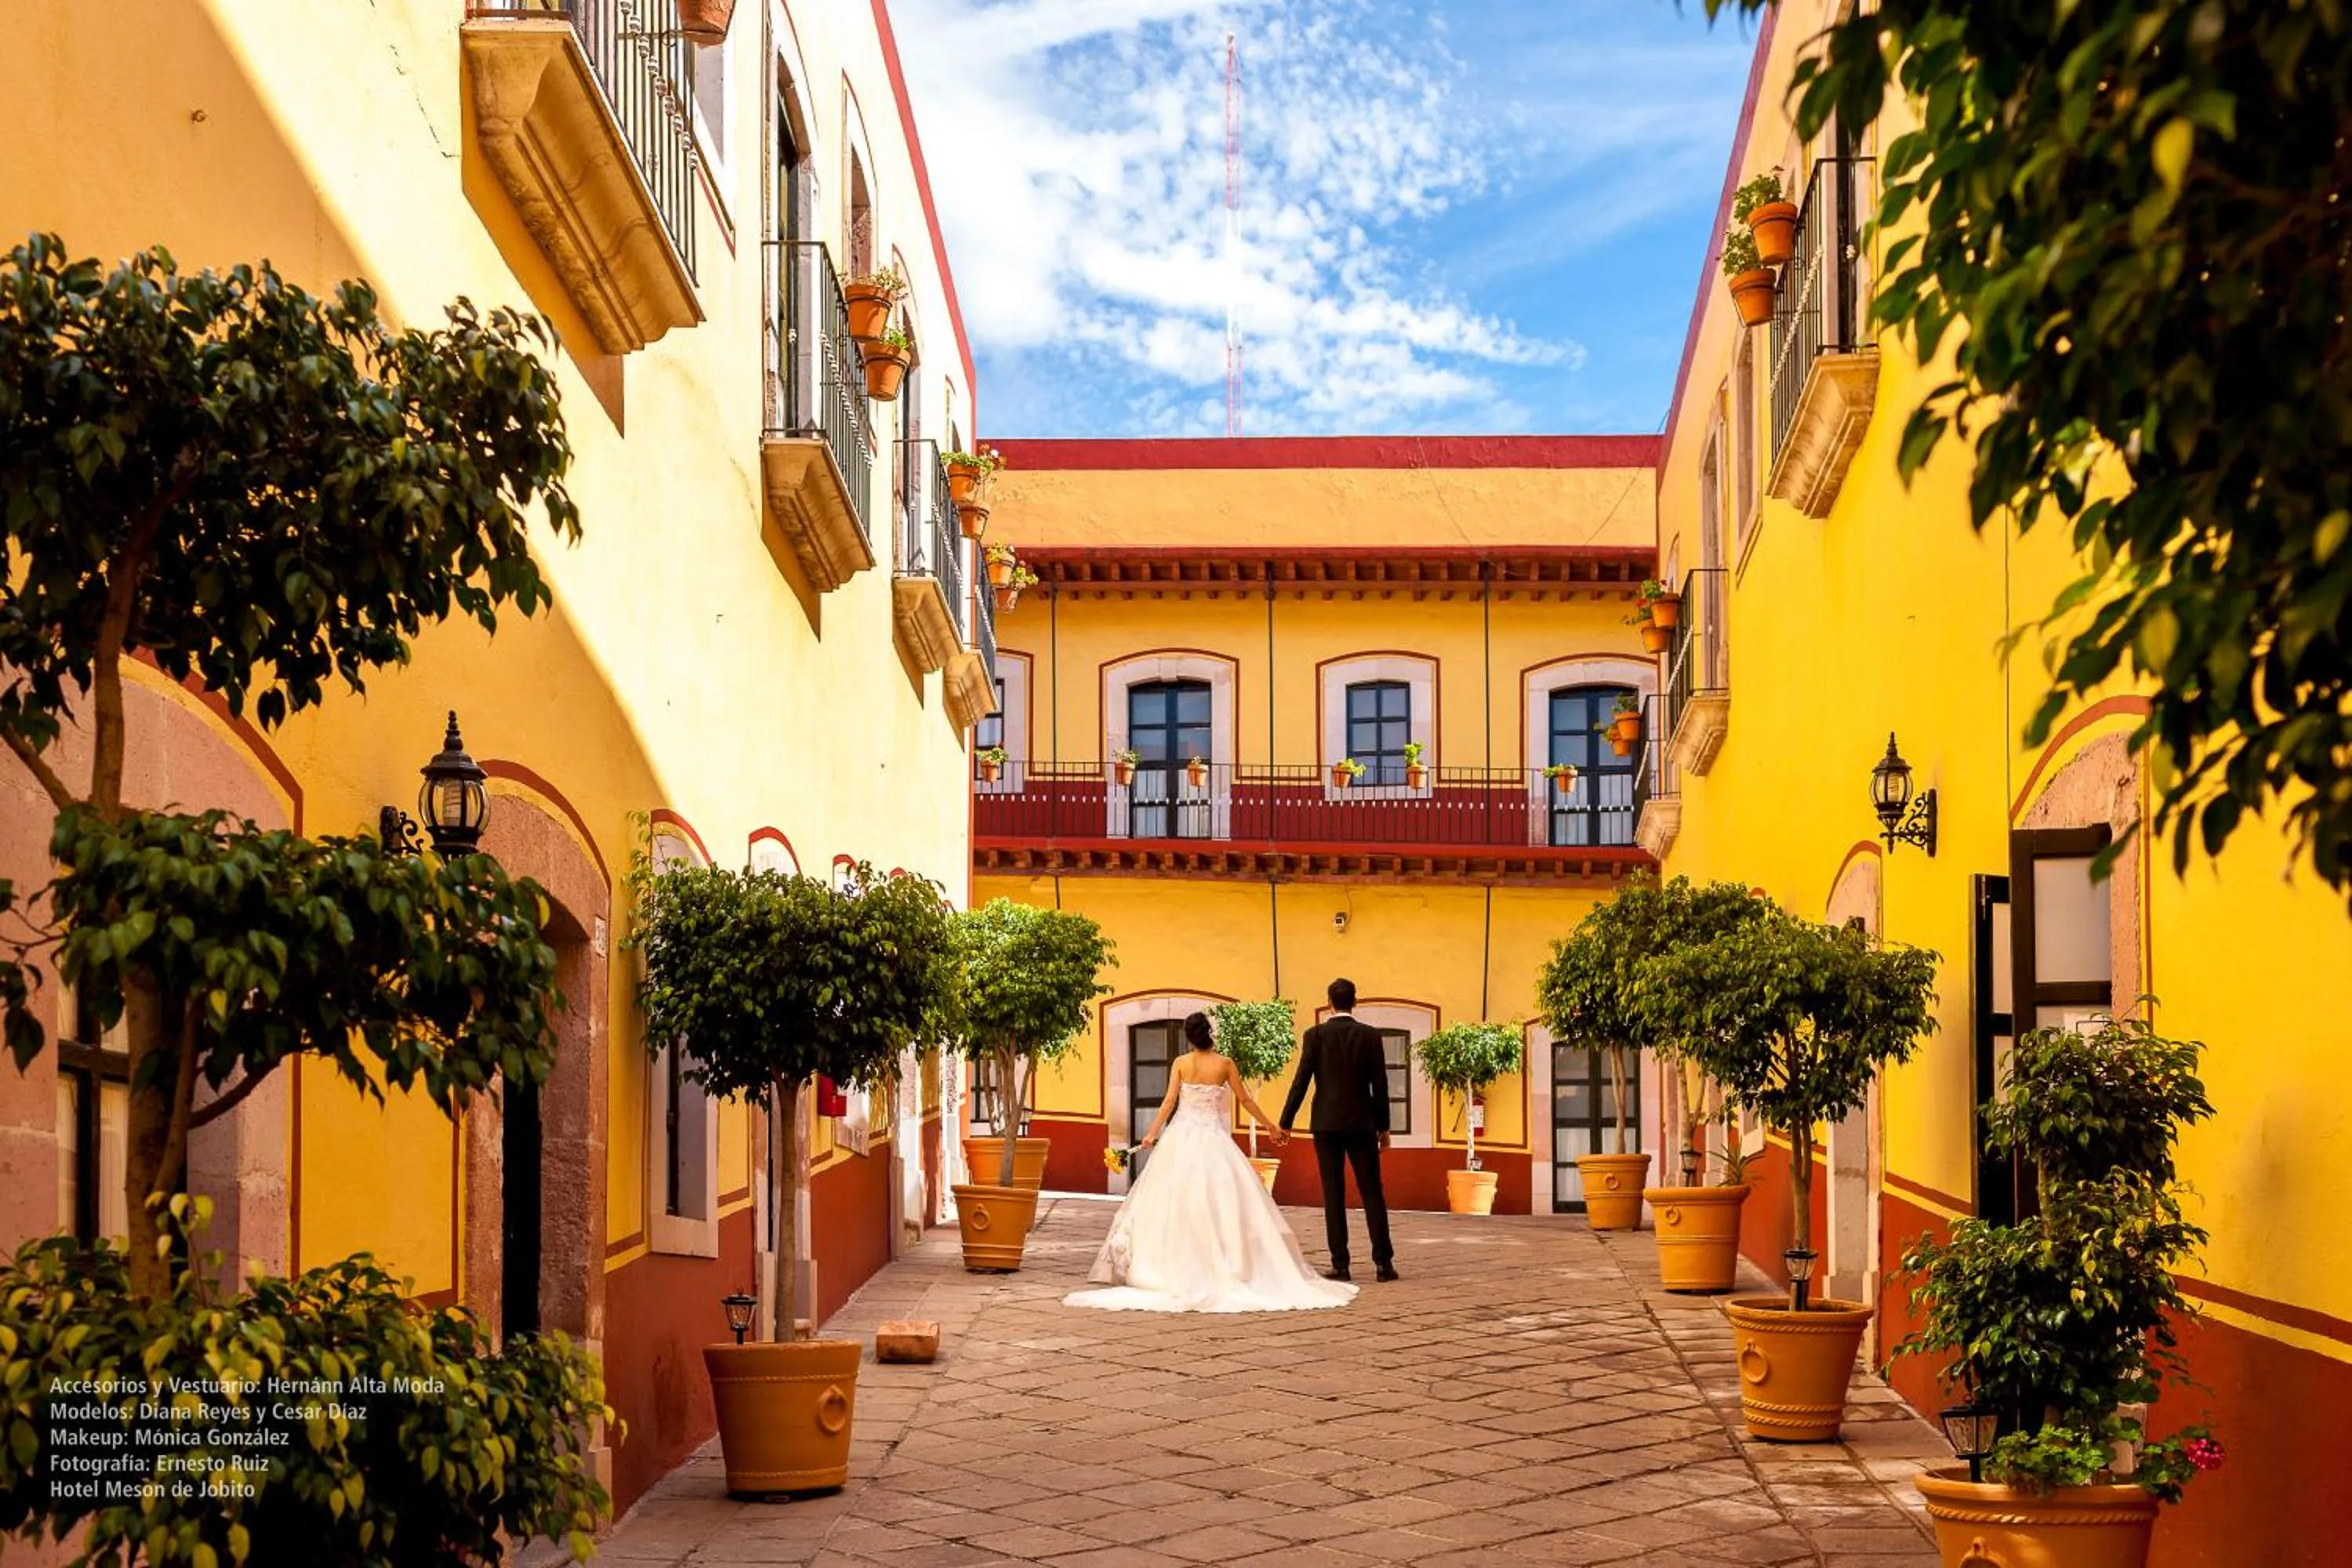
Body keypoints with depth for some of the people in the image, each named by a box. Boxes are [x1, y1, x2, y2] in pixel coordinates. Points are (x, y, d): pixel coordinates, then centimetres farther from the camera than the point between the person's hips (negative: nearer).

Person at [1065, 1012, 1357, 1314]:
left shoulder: (1180, 1063, 1)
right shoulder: (1225, 1064, 0)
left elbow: (1170, 1101, -6)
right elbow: (1246, 1101, 5)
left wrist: (1153, 1133, -4)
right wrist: (1272, 1128, 14)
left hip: (1181, 1136, 1)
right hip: (1213, 1138, -1)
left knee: (1176, 1203, 4)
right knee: (1220, 1204, 1)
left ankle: (1178, 1268, 2)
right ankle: (1224, 1268, -4)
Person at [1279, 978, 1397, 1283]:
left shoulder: (1316, 1035, -4)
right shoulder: (1370, 1035, -1)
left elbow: (1301, 1081, -5)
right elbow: (1380, 1083, -1)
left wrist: (1286, 1122, 2)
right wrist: (1383, 1126, 8)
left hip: (1326, 1123, -1)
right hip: (1362, 1123, 1)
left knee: (1333, 1193, 2)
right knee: (1372, 1191, 6)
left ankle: (1340, 1263, 0)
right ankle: (1383, 1261, 3)